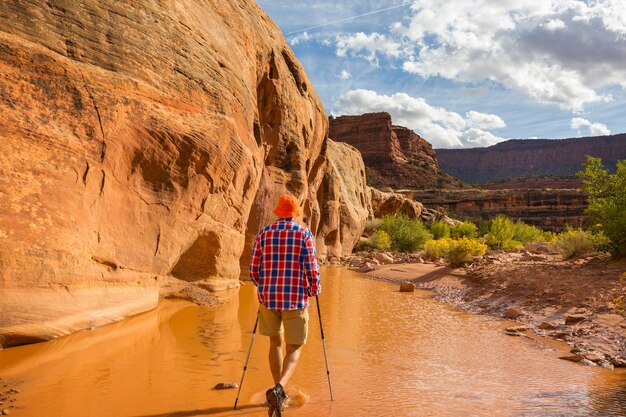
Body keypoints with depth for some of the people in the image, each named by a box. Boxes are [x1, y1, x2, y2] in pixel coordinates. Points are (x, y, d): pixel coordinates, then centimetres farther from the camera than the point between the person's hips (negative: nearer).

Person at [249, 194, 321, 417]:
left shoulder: (263, 233, 2)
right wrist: (315, 289, 11)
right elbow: (312, 269, -9)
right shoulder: (304, 233, -4)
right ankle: (279, 389, -18)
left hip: (269, 297, 3)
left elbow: (253, 270, 3)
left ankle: (278, 392, 28)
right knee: (294, 349, 7)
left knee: (275, 342, 22)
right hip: (296, 298, -3)